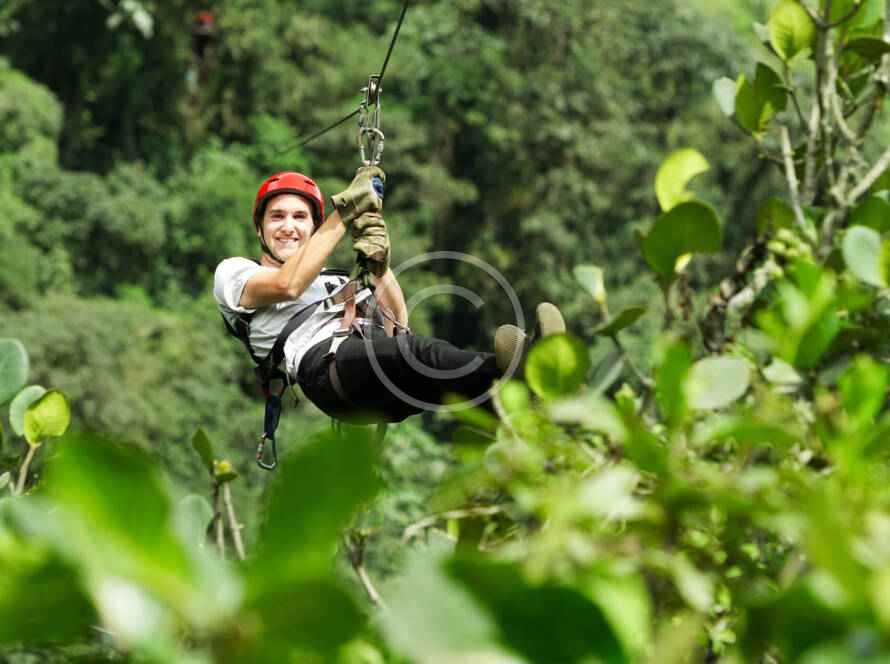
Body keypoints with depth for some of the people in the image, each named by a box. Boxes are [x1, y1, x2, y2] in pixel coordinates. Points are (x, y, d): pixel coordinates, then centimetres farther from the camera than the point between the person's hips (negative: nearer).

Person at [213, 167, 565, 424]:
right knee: (419, 351, -39)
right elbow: (286, 285, 2)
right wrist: (345, 211, 6)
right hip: (325, 361, -6)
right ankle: (512, 369, -67)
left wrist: (378, 263, 10)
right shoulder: (235, 272, 28)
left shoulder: (335, 280, 42)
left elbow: (399, 321, 25)